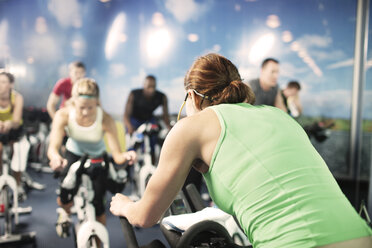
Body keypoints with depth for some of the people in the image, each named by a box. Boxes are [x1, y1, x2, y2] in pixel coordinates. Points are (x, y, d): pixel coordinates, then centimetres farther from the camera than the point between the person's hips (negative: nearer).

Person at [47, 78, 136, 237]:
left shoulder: (105, 120, -32)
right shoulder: (63, 116, -28)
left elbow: (116, 155, -35)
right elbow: (53, 147, -37)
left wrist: (125, 156, -59)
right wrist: (56, 157, -61)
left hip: (97, 158, -1)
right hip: (73, 154, 2)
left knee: (98, 205, -9)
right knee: (63, 200, -5)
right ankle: (66, 212, 36)